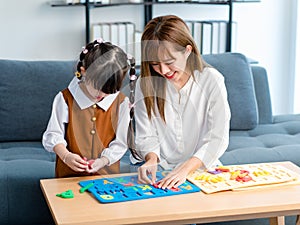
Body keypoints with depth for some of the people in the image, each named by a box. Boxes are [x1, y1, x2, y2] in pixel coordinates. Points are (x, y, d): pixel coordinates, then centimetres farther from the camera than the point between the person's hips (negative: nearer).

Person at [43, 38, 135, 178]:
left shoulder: (121, 102, 1)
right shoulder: (66, 99, -1)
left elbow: (120, 142, 3)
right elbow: (53, 135, 2)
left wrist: (102, 161, -14)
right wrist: (66, 155, -18)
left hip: (107, 173, 1)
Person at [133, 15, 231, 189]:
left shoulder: (211, 80, -6)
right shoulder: (146, 84, -1)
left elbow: (218, 138, -11)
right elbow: (146, 136, 2)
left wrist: (186, 168, -25)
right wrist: (152, 159, -21)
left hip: (199, 168, -1)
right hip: (159, 169, 2)